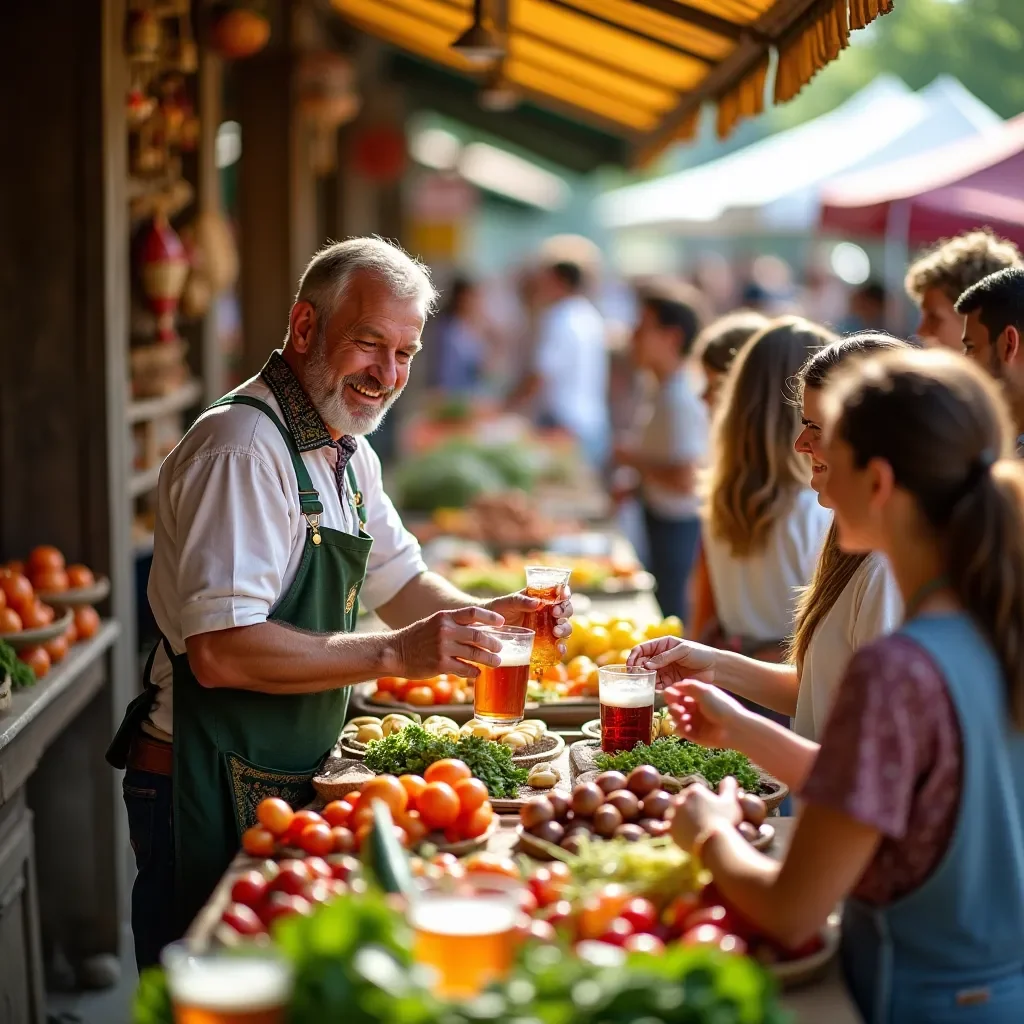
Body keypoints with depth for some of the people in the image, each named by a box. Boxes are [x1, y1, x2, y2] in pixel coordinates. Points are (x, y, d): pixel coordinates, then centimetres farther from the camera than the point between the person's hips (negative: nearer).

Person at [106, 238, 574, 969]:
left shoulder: (349, 455, 10)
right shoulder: (242, 448, -21)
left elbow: (400, 583, 19)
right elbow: (221, 652, -28)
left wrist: (489, 617, -1)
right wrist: (395, 654, -28)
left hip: (293, 784, 9)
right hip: (212, 792, -9)